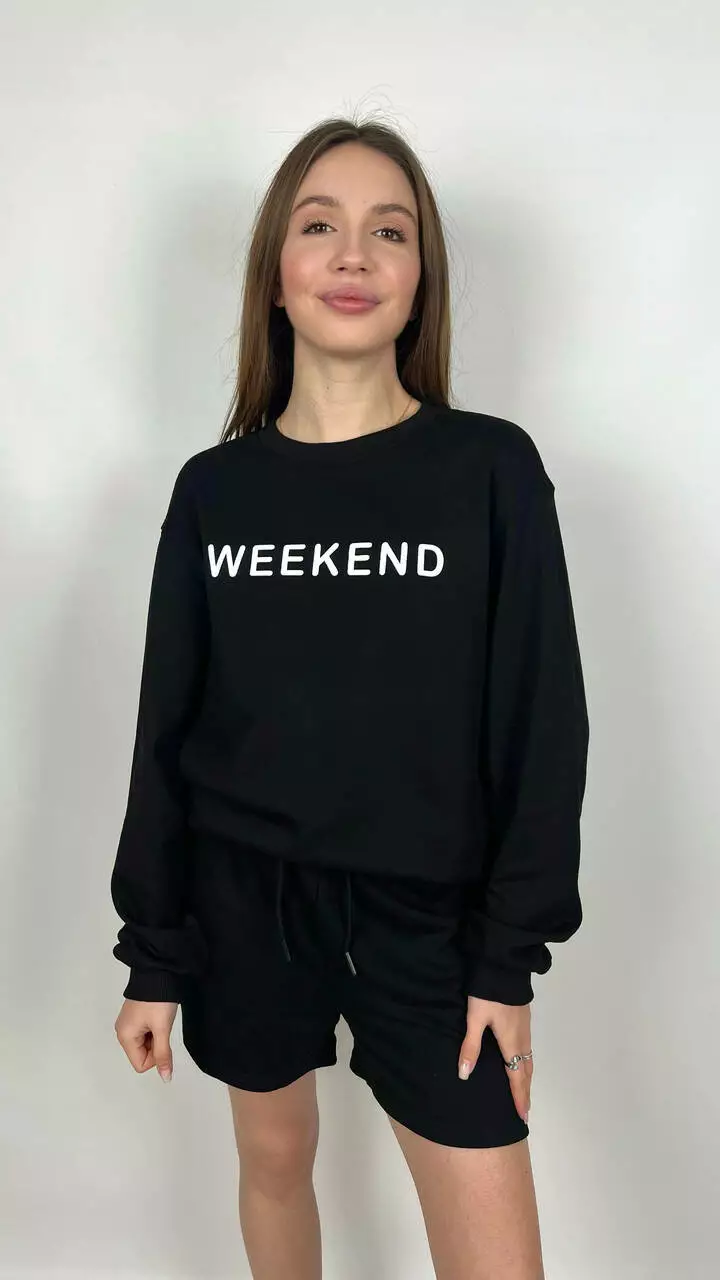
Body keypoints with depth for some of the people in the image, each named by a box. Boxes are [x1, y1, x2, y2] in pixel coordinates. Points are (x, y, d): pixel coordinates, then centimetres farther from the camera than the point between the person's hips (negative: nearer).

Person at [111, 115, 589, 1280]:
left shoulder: (491, 468, -7)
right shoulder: (214, 488, -1)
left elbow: (541, 726, -5)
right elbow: (167, 729, 3)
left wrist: (509, 955, -7)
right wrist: (153, 954, 4)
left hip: (424, 905, -2)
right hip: (242, 892, 3)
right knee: (274, 1156, 21)